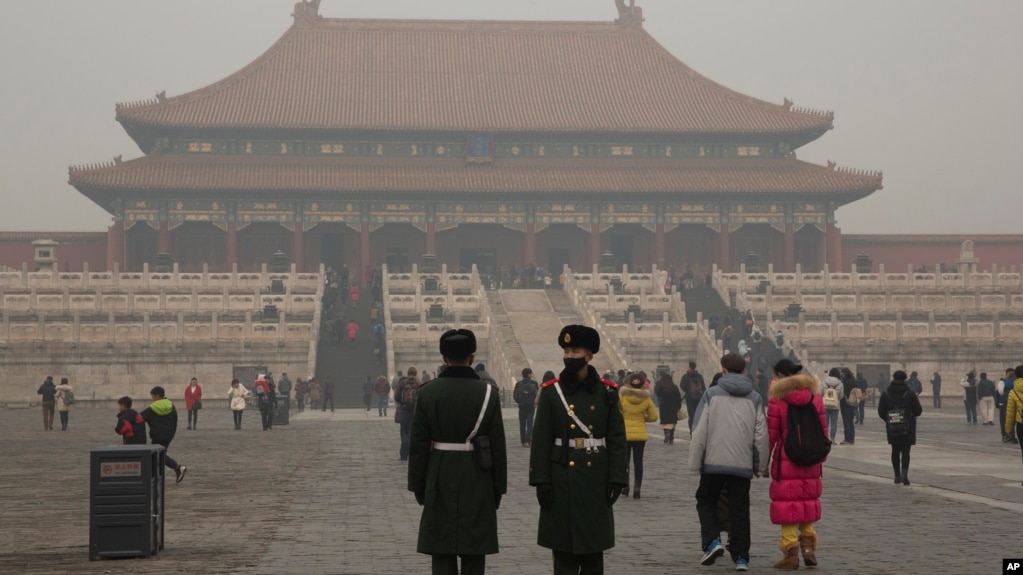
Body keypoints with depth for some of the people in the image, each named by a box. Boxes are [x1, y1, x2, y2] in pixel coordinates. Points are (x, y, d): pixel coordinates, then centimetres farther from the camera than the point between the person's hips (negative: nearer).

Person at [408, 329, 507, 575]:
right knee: (474, 555, 6)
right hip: (477, 481, 0)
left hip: (440, 480, 0)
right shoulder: (487, 393, -5)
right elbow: (498, 444, -3)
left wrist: (418, 485, 6)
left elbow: (418, 444, -3)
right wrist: (498, 487, 6)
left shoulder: (427, 393, -5)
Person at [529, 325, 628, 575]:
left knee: (593, 549, 7)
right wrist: (541, 481, -8)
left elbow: (617, 440, 2)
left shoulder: (607, 393, 2)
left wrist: (617, 479, -5)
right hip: (561, 481, -1)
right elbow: (541, 440, -2)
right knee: (563, 549, 2)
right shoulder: (551, 392, 0)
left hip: (596, 478, 1)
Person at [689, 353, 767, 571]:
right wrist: (761, 465, 14)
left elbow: (699, 432, -5)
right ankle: (741, 557, 8)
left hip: (713, 463, -2)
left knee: (706, 502, 15)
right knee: (740, 510, 9)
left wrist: (695, 463, 1)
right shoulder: (755, 398, 5)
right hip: (743, 464, 2)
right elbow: (761, 436, 4)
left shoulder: (712, 394, -2)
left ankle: (712, 541, -5)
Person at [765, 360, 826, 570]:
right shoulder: (815, 398, 5)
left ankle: (791, 554, 1)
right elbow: (823, 430, 7)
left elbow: (771, 434, -9)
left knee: (787, 505, 1)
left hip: (785, 462, -5)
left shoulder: (777, 401, -10)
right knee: (807, 502, 18)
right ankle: (808, 546, 7)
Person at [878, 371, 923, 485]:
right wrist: (917, 400, 17)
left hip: (892, 428, 2)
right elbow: (918, 411, -4)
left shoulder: (886, 394, -2)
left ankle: (897, 475, 17)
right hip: (907, 428, -2)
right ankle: (904, 473, -20)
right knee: (905, 451, -1)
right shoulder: (910, 394, -7)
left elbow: (881, 412, -2)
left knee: (895, 451, 14)